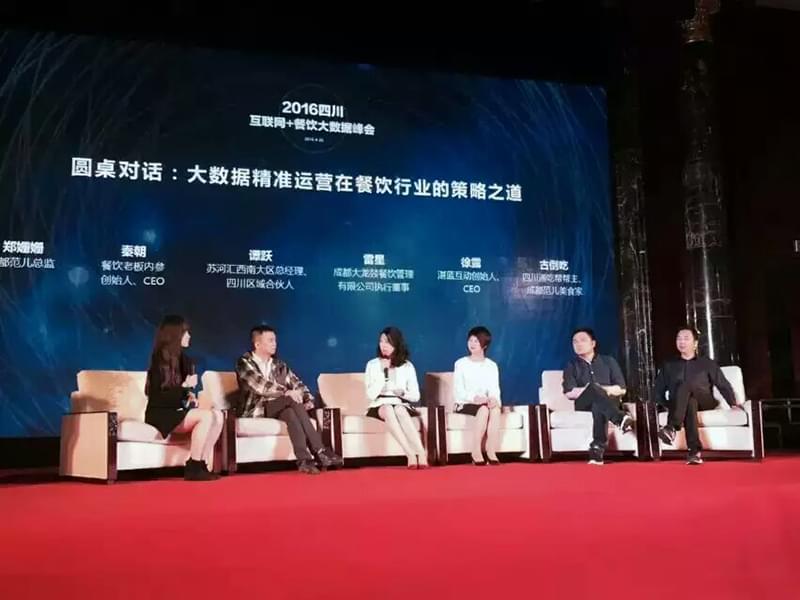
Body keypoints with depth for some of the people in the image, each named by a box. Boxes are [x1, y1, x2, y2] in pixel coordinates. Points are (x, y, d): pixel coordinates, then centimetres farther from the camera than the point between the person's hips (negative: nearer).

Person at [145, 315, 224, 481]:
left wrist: (190, 396, 1)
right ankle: (193, 467, -21)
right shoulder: (160, 360, -12)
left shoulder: (182, 359, 11)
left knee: (217, 415, -17)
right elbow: (158, 397, -17)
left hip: (178, 410, 7)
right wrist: (185, 387, -20)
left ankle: (203, 464, -16)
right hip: (162, 414, -7)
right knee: (207, 416, -28)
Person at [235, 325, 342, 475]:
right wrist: (286, 392, -27)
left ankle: (305, 459, -40)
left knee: (290, 413, -32)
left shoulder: (279, 364, 17)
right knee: (292, 400, -30)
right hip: (255, 410, -5)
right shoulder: (244, 362, -3)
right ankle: (319, 452, -35)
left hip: (277, 408, 5)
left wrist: (309, 400, -9)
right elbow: (260, 386, -19)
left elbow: (297, 384, 11)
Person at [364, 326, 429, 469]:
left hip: (401, 404, 1)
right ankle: (411, 455, -46)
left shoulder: (407, 366, 7)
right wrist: (384, 372, -12)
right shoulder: (373, 364, 4)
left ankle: (421, 454, -47)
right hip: (380, 404, 0)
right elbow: (370, 395, -8)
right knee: (388, 410, -37)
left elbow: (416, 396, 7)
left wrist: (403, 393, -13)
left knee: (399, 410, -36)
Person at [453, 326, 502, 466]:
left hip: (486, 403, 2)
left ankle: (491, 452, -35)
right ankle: (476, 453, -32)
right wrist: (474, 398, -25)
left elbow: (495, 389, 0)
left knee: (495, 408, -33)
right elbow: (458, 390, -7)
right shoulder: (460, 364, 2)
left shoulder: (492, 366, 11)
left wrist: (493, 399, -25)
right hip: (465, 404, -2)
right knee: (484, 409, -34)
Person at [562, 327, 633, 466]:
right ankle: (620, 418, -57)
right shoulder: (572, 365, 14)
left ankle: (597, 448, -53)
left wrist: (605, 390, -11)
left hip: (609, 400, 1)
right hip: (584, 403, -1)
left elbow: (621, 389, 8)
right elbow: (569, 392, -2)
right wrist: (586, 390, -15)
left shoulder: (609, 361, 16)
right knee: (593, 387, -36)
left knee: (598, 407, -39)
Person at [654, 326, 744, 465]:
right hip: (678, 404, 1)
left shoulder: (707, 363, 19)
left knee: (686, 385, -35)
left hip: (704, 402, -1)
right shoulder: (668, 365, 21)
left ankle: (672, 428, -54)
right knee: (690, 402, -39)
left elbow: (723, 385, 14)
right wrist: (667, 405, -4)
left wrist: (733, 403, 0)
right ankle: (695, 450, -54)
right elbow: (658, 390, 14)